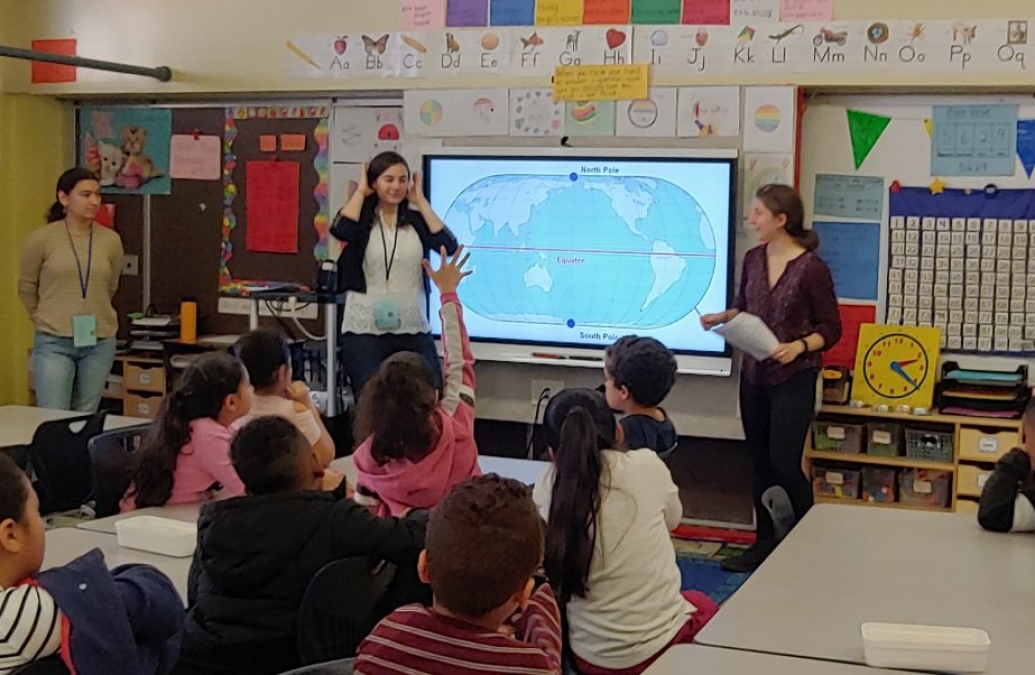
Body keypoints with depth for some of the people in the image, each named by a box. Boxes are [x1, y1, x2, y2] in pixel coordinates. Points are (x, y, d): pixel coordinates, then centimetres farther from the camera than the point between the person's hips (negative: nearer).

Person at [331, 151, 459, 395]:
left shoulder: (416, 219, 8)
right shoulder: (361, 218, 2)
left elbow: (448, 245, -9)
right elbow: (340, 230, -22)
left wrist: (420, 200, -1)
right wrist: (360, 191, -6)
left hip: (413, 330, 2)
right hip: (365, 331, -2)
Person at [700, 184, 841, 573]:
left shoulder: (812, 269, -13)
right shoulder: (753, 260, 5)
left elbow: (831, 329, -7)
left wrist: (799, 346, -23)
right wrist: (720, 318, -1)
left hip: (794, 378, -6)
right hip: (754, 375, 6)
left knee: (784, 464, -7)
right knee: (759, 462, 11)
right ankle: (765, 543, 23)